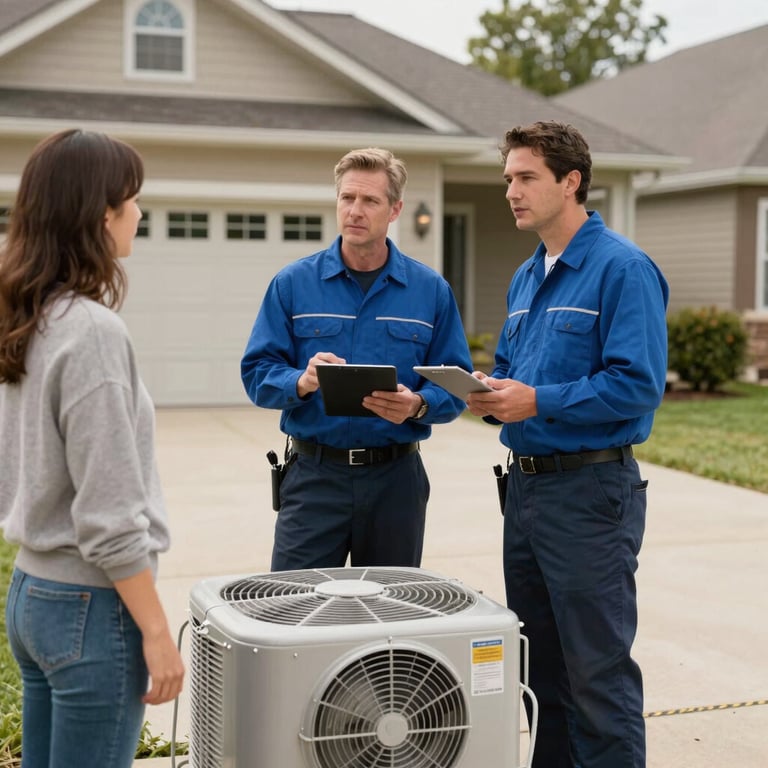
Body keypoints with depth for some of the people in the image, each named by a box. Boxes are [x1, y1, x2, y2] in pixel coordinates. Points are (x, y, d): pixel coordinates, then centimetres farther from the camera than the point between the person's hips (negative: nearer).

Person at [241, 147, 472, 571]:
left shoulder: (431, 290, 3)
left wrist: (417, 405, -19)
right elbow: (257, 373, -1)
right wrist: (302, 382, -21)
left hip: (396, 477, 1)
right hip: (314, 473, -1)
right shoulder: (293, 283, 1)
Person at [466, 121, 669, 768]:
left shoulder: (622, 269, -12)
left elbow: (638, 385, -20)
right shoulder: (526, 278, 15)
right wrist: (490, 396, 0)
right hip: (526, 484, 9)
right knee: (540, 665, 17)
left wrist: (537, 402, -21)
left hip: (591, 491, -8)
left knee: (599, 672, -1)